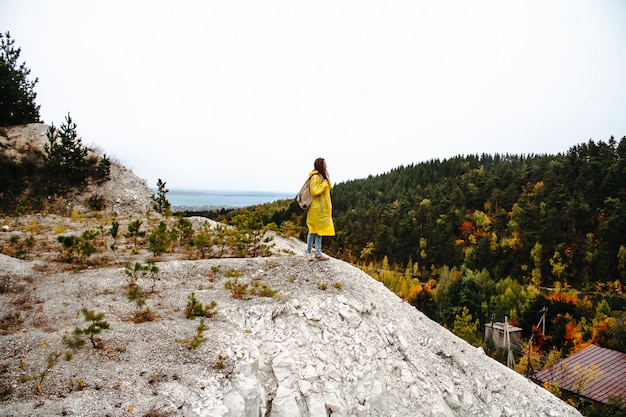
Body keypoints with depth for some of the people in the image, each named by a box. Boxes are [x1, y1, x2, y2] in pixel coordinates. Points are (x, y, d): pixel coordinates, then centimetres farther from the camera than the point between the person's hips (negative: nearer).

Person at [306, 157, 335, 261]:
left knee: (319, 230, 10)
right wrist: (324, 184, -15)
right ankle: (309, 252, 11)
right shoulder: (315, 177, -15)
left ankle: (318, 253, 15)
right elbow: (314, 191, -22)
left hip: (322, 209, 9)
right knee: (313, 231, -1)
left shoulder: (322, 176, 14)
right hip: (316, 209, -9)